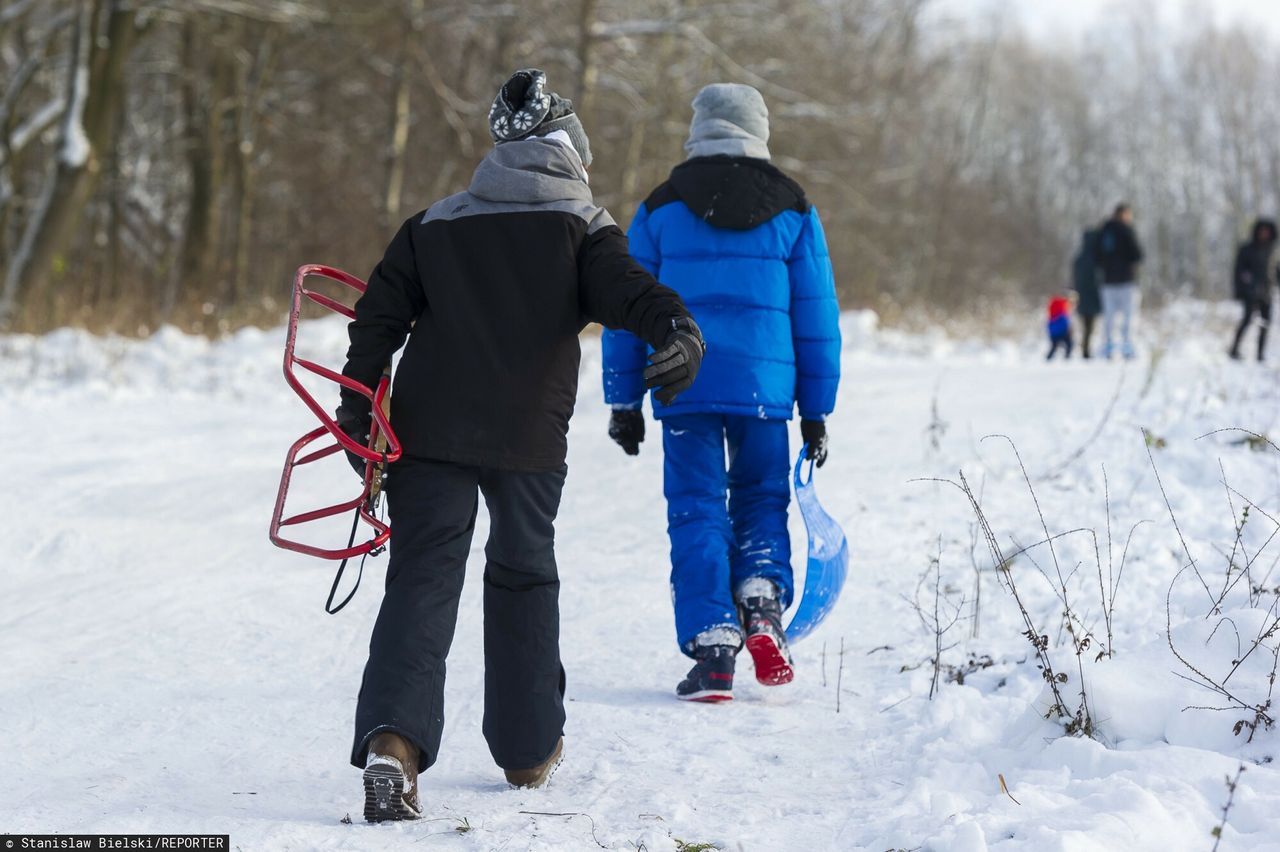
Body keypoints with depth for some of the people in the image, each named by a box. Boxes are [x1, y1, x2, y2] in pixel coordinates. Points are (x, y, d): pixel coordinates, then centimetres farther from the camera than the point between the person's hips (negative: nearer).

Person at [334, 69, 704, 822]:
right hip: (530, 439, -1)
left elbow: (380, 315, 10)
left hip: (431, 430, 1)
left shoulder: (435, 224, 13)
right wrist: (678, 329, -32)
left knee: (422, 579, -4)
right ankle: (529, 747, 26)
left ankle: (392, 738, -27)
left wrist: (358, 412, 14)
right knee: (524, 576, 17)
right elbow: (629, 290, -16)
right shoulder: (582, 227, 3)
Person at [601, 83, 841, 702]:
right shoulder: (793, 210, 7)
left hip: (684, 386, 0)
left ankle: (712, 650, -4)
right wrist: (816, 411, 13)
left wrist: (624, 402, 11)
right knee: (763, 499, 17)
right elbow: (816, 315, 7)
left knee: (696, 511, 4)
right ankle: (763, 599, -7)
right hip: (765, 385, 1)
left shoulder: (661, 209, 6)